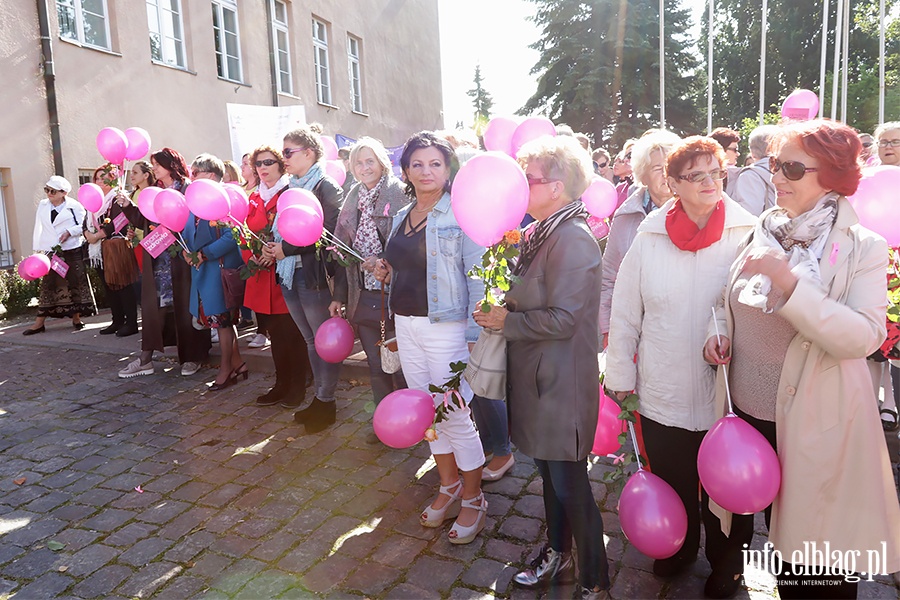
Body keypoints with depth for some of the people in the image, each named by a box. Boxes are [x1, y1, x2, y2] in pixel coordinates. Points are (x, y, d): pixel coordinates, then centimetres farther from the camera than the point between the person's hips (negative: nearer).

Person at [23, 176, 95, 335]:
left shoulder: (74, 206, -5)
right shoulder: (42, 205, 8)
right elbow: (39, 228, 10)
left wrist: (70, 232, -19)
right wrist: (37, 249, 7)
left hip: (72, 251, -3)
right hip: (51, 252, 3)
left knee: (76, 283, 3)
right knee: (47, 285, 4)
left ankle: (76, 318, 16)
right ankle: (39, 323, 8)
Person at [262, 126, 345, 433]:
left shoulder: (326, 188, -9)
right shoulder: (292, 189, 16)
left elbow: (328, 234, -19)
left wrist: (286, 248, -15)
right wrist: (270, 245, 2)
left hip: (316, 276, -8)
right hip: (290, 275, 8)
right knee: (311, 340, 15)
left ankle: (326, 402, 13)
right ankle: (319, 397, 25)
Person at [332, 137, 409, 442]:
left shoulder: (400, 193, -6)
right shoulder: (354, 197, 12)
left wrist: (384, 261, -23)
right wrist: (339, 295, 11)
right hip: (363, 295, 6)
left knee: (398, 363, 4)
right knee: (375, 365, 15)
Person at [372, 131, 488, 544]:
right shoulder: (401, 217, 12)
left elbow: (477, 276, -14)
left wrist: (475, 333, -19)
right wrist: (387, 272, 7)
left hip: (446, 327, -7)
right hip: (406, 326, 7)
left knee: (456, 416, 0)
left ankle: (473, 499, 21)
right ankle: (449, 486, 36)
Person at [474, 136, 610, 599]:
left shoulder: (572, 237, -21)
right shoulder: (541, 231, 8)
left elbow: (562, 318, -25)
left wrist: (506, 321, -14)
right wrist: (502, 309, 1)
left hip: (561, 383, -9)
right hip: (539, 375, 9)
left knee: (569, 483, 4)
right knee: (549, 470, 22)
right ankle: (557, 553, 43)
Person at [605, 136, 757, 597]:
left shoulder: (748, 234, -7)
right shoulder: (650, 236, -4)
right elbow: (624, 312, 0)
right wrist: (620, 375, 2)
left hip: (725, 394, -1)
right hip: (662, 391, 2)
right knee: (672, 487, 21)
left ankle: (723, 562, 45)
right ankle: (680, 545, 50)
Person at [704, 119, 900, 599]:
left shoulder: (861, 248, -10)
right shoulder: (761, 234, 3)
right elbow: (729, 303, 16)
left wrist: (789, 281, -30)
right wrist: (718, 332, -4)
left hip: (812, 427, -4)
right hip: (744, 414, 4)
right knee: (740, 516, 23)